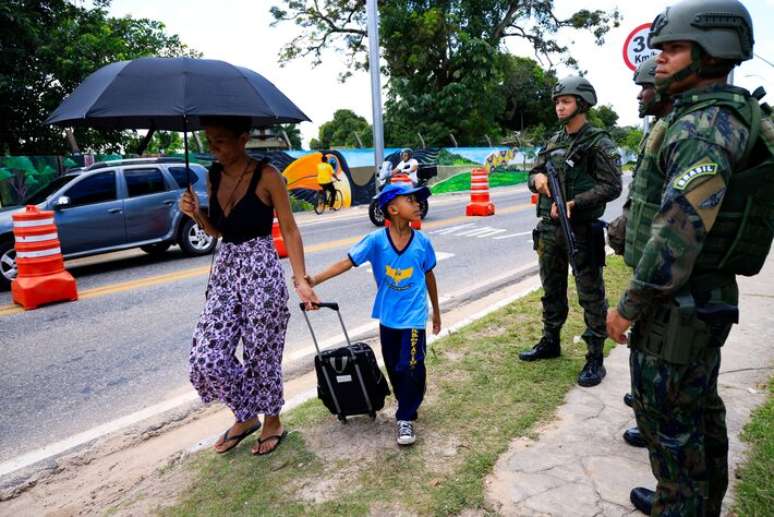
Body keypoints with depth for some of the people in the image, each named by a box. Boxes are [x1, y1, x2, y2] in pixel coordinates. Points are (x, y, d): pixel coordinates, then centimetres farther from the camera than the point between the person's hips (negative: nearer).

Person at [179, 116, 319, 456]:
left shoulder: (266, 176, -10)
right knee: (207, 357, 0)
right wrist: (196, 214, -4)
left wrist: (300, 280, -15)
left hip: (261, 272, -6)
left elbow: (289, 230, -8)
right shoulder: (214, 176, 8)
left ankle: (272, 422, 30)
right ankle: (245, 417, 25)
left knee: (262, 354, 4)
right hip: (225, 271, 6)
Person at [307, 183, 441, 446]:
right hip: (387, 317, 1)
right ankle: (408, 406, 39)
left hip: (414, 317, -1)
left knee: (410, 367, -6)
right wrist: (313, 280, -29)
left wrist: (436, 312, 15)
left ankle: (405, 419, 13)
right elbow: (346, 263, -17)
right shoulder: (376, 240, -13)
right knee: (394, 368, 15)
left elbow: (429, 276, 6)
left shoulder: (422, 242, -8)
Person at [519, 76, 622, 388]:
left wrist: (573, 203, -21)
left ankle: (595, 358, 11)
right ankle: (550, 342, 33)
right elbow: (534, 173, 16)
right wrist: (537, 178, -8)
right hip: (549, 228, 7)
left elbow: (611, 186, -13)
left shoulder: (598, 142, -7)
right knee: (552, 291, 17)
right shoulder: (554, 141, 12)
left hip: (582, 230, -6)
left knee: (591, 296, 1)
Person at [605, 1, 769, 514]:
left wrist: (629, 307, -19)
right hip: (708, 301, 10)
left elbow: (680, 231, -26)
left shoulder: (703, 124, -19)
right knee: (701, 411, 22)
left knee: (669, 423, 4)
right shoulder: (727, 116, 14)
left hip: (675, 310, -10)